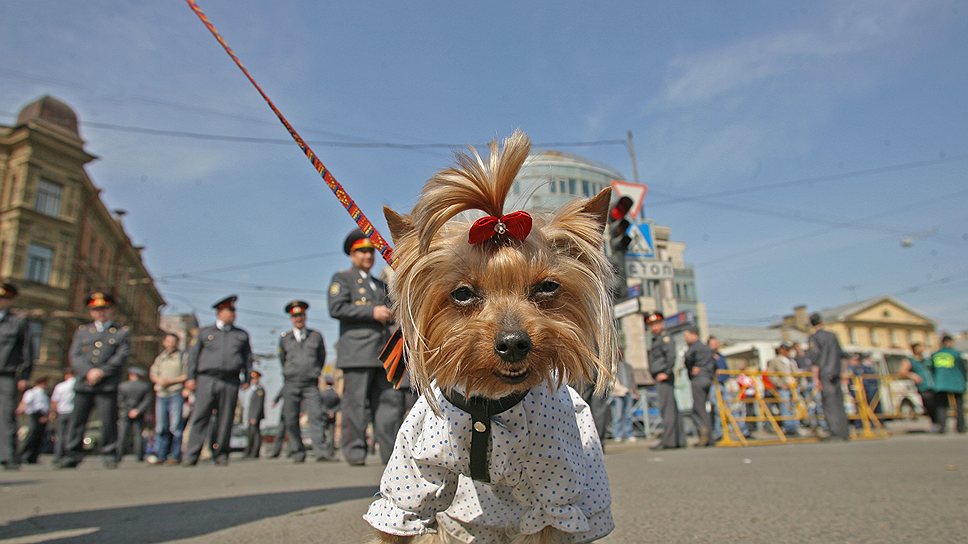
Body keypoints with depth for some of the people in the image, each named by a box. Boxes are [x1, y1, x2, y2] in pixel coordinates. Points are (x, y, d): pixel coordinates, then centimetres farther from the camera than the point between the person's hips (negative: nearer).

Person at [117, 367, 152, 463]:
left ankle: (118, 456, 1)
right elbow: (147, 401, -7)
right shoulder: (146, 386, -1)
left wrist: (128, 411, -3)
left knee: (122, 435, 2)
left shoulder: (122, 386, -2)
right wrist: (137, 411, -10)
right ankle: (139, 456, -1)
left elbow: (120, 401, -4)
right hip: (139, 415, 1)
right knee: (138, 434, 3)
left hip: (125, 414, -1)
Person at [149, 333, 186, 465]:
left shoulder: (182, 357, 4)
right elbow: (152, 374, 15)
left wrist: (171, 381, -14)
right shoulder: (160, 358, 19)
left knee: (175, 426, -6)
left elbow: (186, 376, -3)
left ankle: (175, 455, -1)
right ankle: (160, 455, 10)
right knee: (160, 427, 5)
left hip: (176, 394, -4)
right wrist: (159, 380, -7)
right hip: (161, 394, 4)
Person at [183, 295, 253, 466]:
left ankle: (220, 454, 9)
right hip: (207, 379, -1)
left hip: (230, 381, 1)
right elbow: (193, 354, 12)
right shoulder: (205, 332, 15)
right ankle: (191, 456, -5)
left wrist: (246, 378, 7)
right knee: (200, 417, -7)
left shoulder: (242, 335, 17)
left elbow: (247, 358, 16)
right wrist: (190, 377, 3)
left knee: (225, 419, 1)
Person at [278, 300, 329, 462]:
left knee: (316, 416, -14)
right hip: (291, 385, 1)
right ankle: (297, 454, 9)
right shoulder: (284, 338, 9)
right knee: (291, 420, 0)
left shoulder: (316, 336, 7)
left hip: (311, 385, -1)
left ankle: (320, 452, -18)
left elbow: (322, 357, 20)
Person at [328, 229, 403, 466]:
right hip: (357, 352, -6)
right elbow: (336, 308, -9)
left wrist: (389, 315, 7)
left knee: (391, 399, 1)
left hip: (382, 353, 6)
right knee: (355, 403, -4)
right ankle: (354, 454, 4)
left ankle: (391, 451, 5)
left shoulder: (380, 285, 28)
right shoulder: (342, 278, 7)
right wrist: (372, 312, -14)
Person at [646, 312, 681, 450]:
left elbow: (671, 355, -20)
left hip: (664, 378, -10)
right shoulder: (655, 339, 22)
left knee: (667, 408, -11)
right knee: (671, 409, 11)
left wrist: (666, 373, -20)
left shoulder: (665, 337, -6)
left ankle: (668, 440, -13)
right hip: (659, 379, 10)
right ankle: (677, 440, 16)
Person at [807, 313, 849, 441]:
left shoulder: (813, 338, -6)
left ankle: (836, 434, -7)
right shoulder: (832, 336, 12)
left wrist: (815, 378, -12)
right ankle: (845, 434, 13)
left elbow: (815, 359, -12)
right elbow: (840, 355, 17)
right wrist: (842, 373, 24)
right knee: (839, 403, 10)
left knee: (830, 404, -5)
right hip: (836, 374, 6)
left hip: (824, 375, -6)